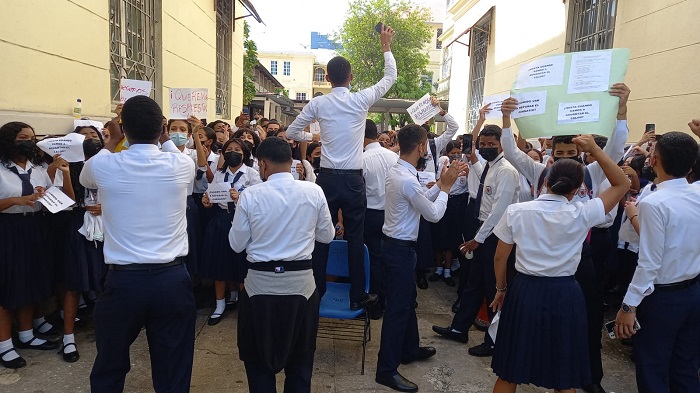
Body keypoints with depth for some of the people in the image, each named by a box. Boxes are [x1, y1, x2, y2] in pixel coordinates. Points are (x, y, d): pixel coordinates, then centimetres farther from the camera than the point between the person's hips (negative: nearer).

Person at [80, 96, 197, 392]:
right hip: (172, 279, 1)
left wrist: (112, 140, 32)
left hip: (123, 280, 0)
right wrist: (165, 138, 34)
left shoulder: (103, 166, -5)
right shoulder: (181, 165, -6)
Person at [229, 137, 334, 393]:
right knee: (300, 360, 21)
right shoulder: (314, 192, -7)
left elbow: (236, 244, -2)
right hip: (301, 283, 2)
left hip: (261, 284, -1)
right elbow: (327, 236, 4)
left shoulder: (250, 195, -11)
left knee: (258, 359, 19)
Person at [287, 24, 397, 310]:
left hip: (327, 178, 1)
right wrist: (386, 47, 21)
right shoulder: (361, 100, -4)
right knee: (355, 238, 7)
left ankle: (317, 293, 20)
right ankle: (358, 296, 16)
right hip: (353, 179, -1)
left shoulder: (317, 104, 0)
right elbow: (390, 77, 11)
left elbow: (291, 132, 8)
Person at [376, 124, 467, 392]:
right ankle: (387, 370, 11)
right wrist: (446, 187, -5)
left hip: (394, 244, 10)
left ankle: (409, 349, 40)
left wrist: (441, 184, 9)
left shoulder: (396, 172, 5)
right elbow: (433, 215, -16)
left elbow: (421, 200, 14)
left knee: (407, 298, 23)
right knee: (398, 306, 0)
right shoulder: (408, 180, -25)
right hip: (400, 248, -10)